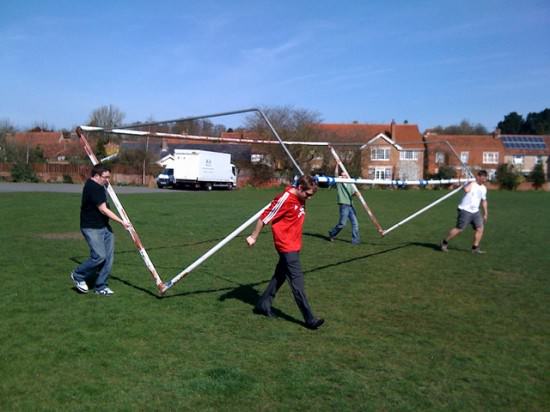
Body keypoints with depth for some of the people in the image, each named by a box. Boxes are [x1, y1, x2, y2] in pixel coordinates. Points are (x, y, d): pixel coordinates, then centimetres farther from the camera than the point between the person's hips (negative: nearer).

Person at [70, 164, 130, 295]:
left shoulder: (99, 185, 11)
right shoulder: (93, 188, -19)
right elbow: (103, 210, -22)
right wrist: (122, 222, -20)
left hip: (104, 226, 10)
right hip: (91, 228, -10)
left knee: (109, 256, 5)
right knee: (99, 256, -13)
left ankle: (100, 286, 14)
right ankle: (78, 275, 12)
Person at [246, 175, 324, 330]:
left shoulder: (300, 199, 3)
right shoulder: (285, 199, -21)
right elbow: (264, 218, -15)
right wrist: (253, 237, -9)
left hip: (294, 246, 9)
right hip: (286, 247, -9)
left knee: (280, 276, 18)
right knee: (297, 281, -7)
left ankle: (263, 305, 32)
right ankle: (309, 319, -2)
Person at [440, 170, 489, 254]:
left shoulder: (484, 188, 11)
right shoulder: (471, 184, -12)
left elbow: (484, 201, 23)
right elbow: (466, 190, -37)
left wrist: (485, 214, 22)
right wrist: (472, 182, -24)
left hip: (475, 211, 7)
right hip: (465, 210, -7)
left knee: (480, 228, -4)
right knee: (459, 229, -7)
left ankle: (475, 247, 6)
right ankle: (445, 242, 9)